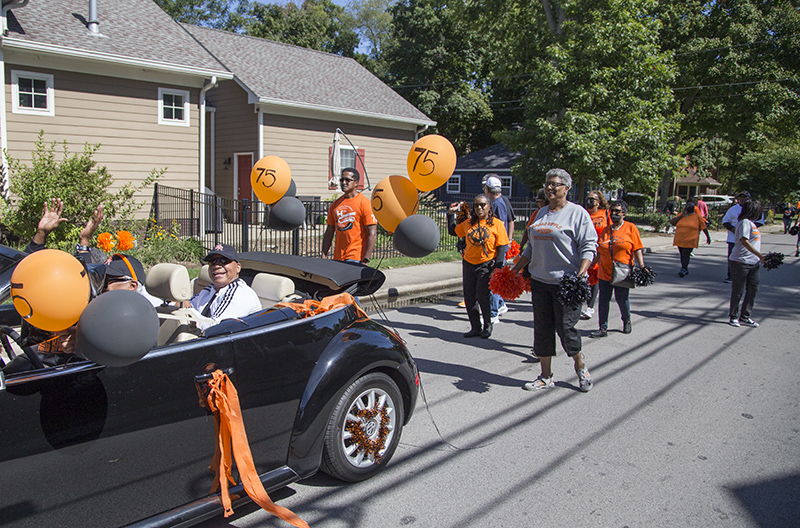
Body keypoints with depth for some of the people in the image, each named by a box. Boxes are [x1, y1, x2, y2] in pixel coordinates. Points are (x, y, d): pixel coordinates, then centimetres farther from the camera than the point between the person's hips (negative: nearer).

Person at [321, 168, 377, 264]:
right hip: (337, 258, 7)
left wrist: (365, 260, -17)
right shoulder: (335, 204, 13)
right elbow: (329, 233, 17)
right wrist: (324, 257, 9)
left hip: (356, 257, -7)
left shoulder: (364, 203, -6)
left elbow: (372, 234, -11)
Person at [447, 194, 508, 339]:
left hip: (486, 264, -5)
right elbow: (452, 231, 22)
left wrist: (498, 267, -15)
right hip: (468, 263, 5)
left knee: (482, 295, -10)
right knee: (469, 297, 5)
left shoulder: (496, 224, -4)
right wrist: (451, 214, 13)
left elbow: (502, 247, -6)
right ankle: (475, 328, 18)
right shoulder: (468, 223, 8)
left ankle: (487, 327, 11)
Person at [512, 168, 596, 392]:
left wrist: (582, 272, -23)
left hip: (566, 281, -6)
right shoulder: (541, 213, 16)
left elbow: (588, 245, -9)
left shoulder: (577, 213, -3)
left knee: (565, 328, -1)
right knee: (542, 329, 7)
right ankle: (546, 377, 19)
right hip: (540, 281, 6)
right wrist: (516, 270, 20)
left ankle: (580, 367, 25)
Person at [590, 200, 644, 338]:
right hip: (605, 272, 3)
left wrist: (642, 267, -9)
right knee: (603, 300, 1)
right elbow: (599, 252, 16)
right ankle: (603, 328, 7)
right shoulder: (606, 230, 11)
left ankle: (626, 321, 33)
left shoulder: (631, 228, 1)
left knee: (622, 300, 6)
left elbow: (637, 250, -3)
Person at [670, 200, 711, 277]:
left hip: (691, 240, -4)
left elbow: (704, 227, 9)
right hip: (680, 239, 4)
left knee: (686, 255, -15)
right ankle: (686, 269, 27)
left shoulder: (697, 216, 1)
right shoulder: (681, 215, 8)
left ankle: (683, 269, -15)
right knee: (682, 255, 12)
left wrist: (708, 237, 15)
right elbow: (671, 222, -2)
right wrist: (682, 216, -8)